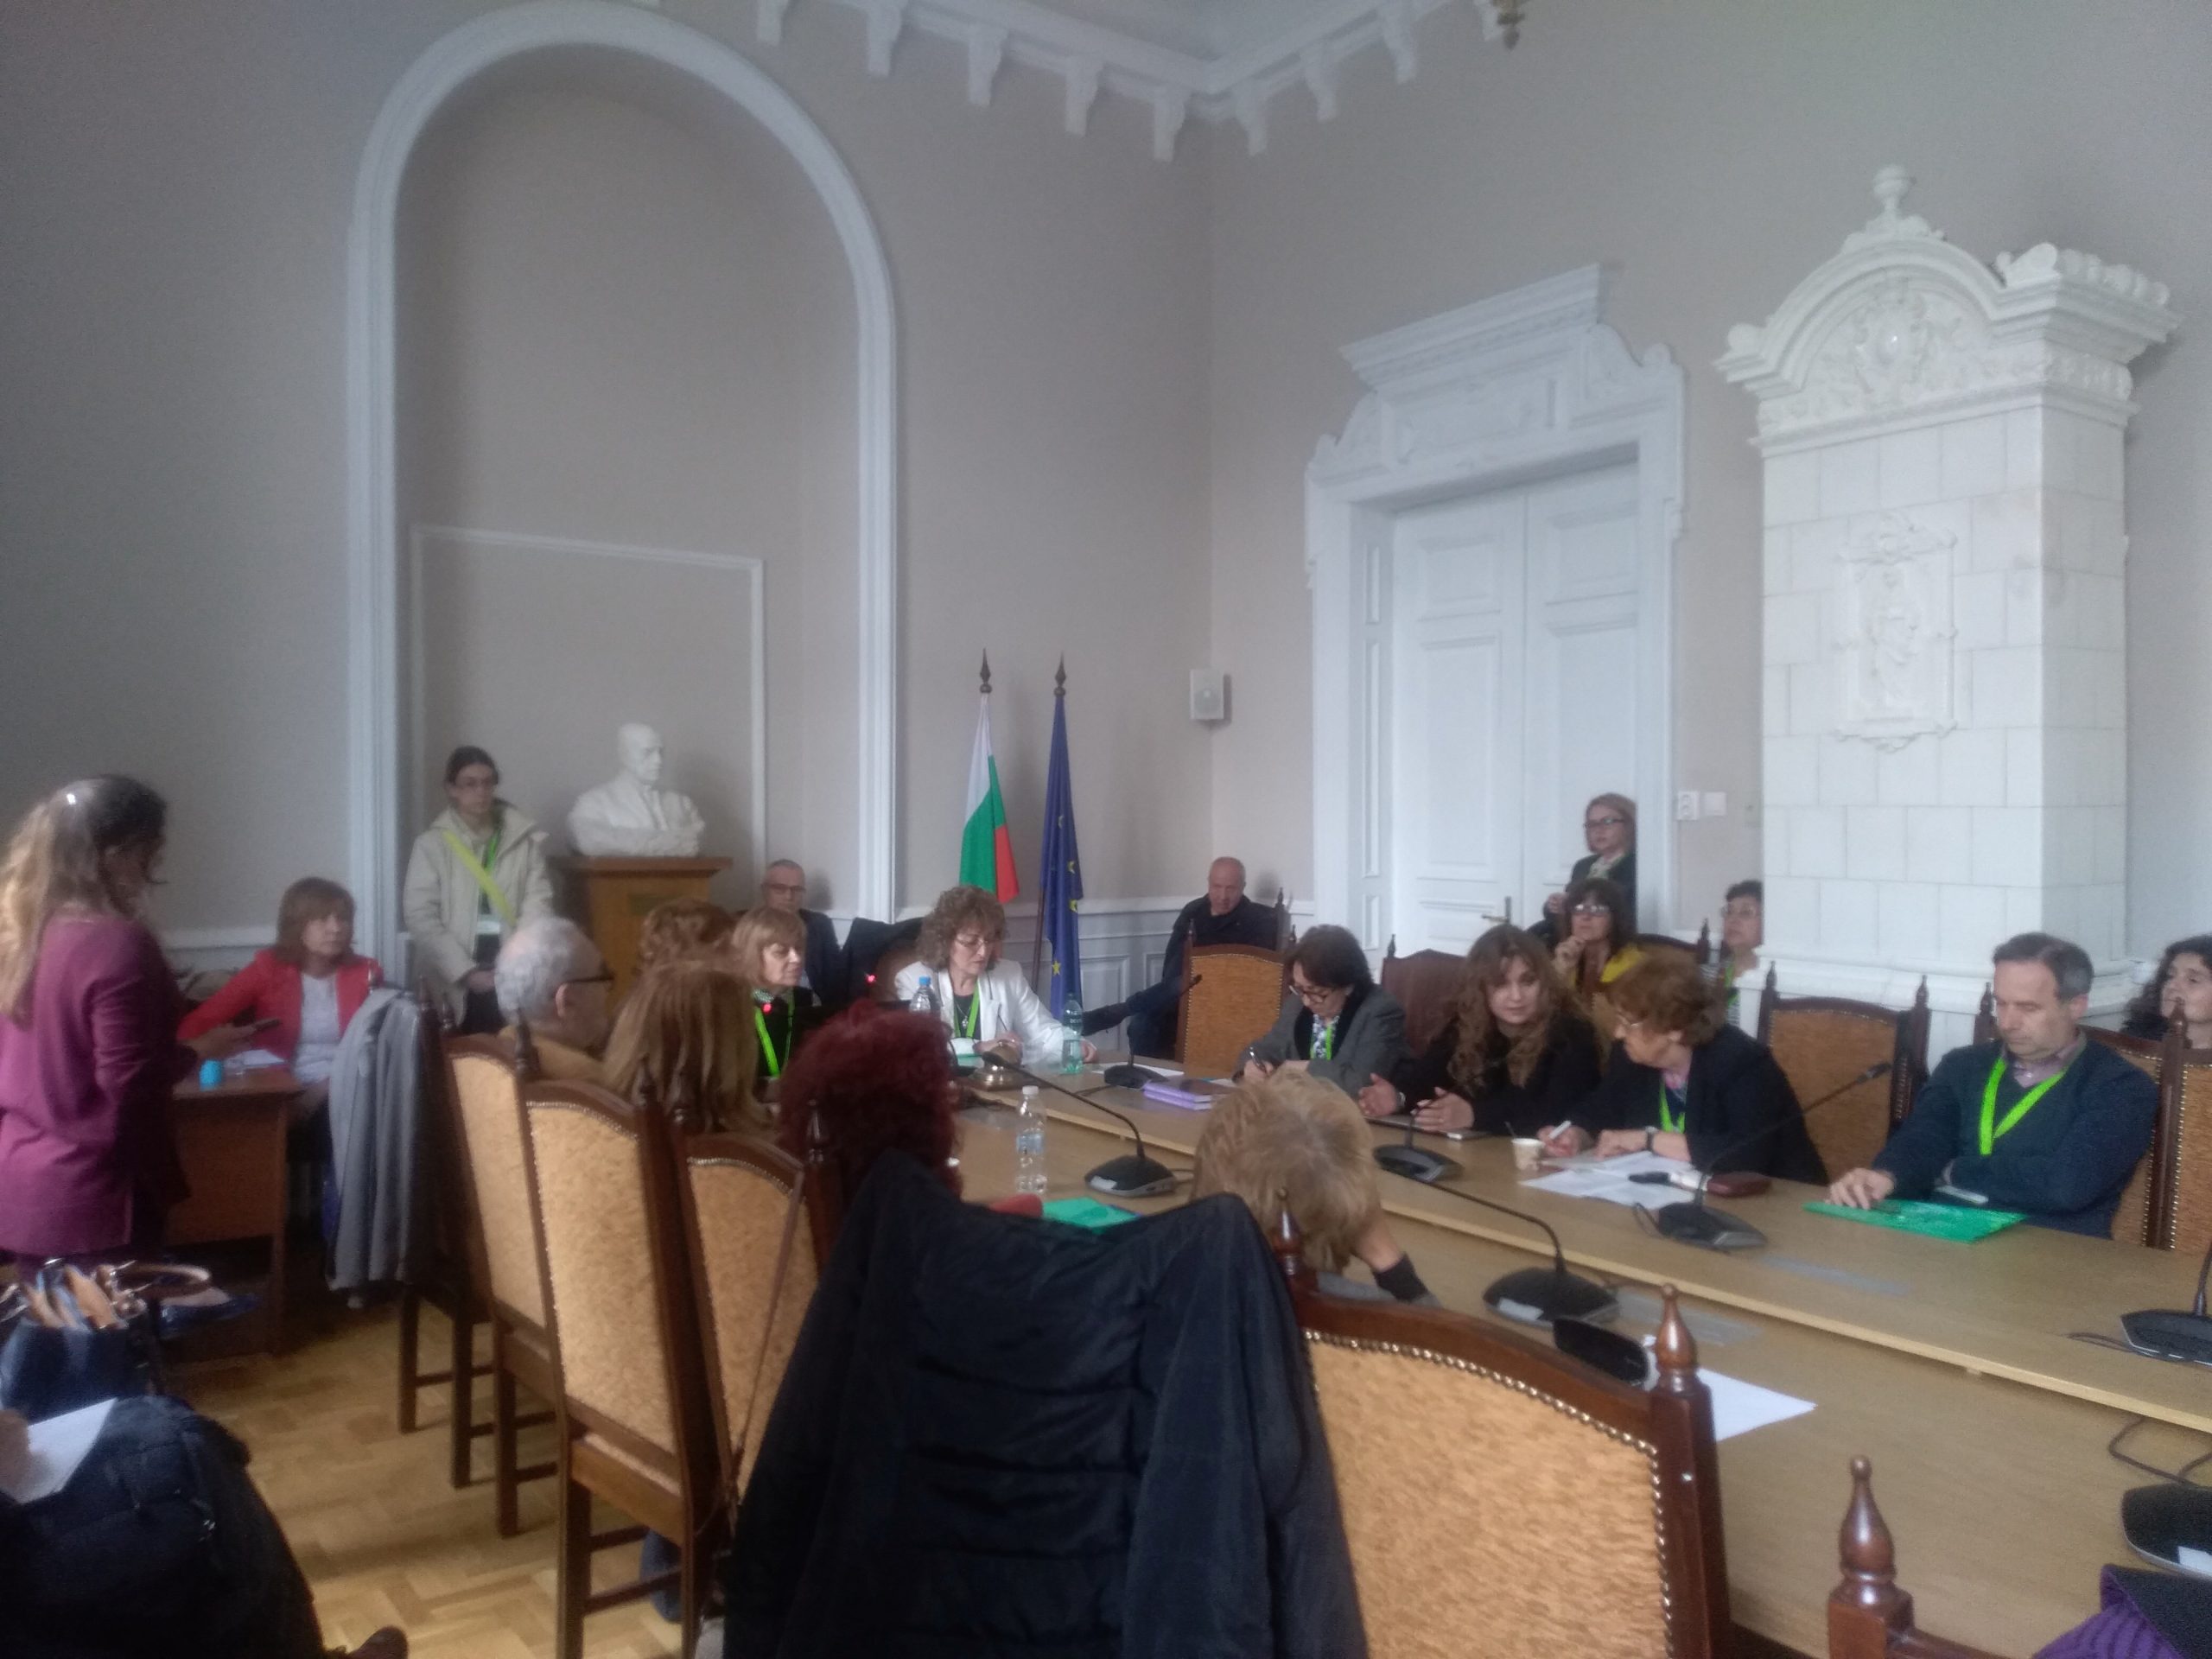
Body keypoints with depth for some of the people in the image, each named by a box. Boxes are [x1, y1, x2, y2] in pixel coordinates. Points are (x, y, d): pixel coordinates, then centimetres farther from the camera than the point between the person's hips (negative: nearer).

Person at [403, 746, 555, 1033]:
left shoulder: (527, 839, 8)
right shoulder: (431, 844, 4)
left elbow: (538, 905, 1)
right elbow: (421, 916, -3)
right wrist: (466, 971, -11)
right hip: (456, 982, -1)